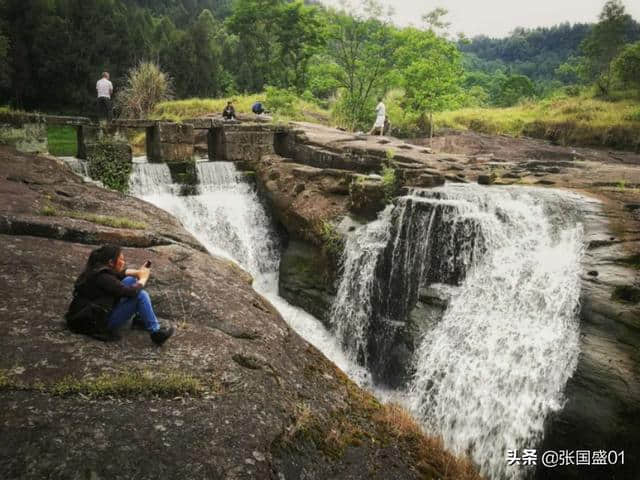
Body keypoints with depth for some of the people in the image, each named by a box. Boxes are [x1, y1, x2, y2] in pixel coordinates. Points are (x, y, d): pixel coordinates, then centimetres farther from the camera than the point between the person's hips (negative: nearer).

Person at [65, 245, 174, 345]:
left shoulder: (97, 269, 1)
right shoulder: (103, 278, -27)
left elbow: (120, 273, 17)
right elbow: (131, 292, -26)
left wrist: (139, 272, 1)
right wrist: (143, 278, -8)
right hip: (97, 323, -10)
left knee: (130, 280, 6)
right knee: (141, 295, -19)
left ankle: (140, 318, 11)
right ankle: (156, 333, -11)